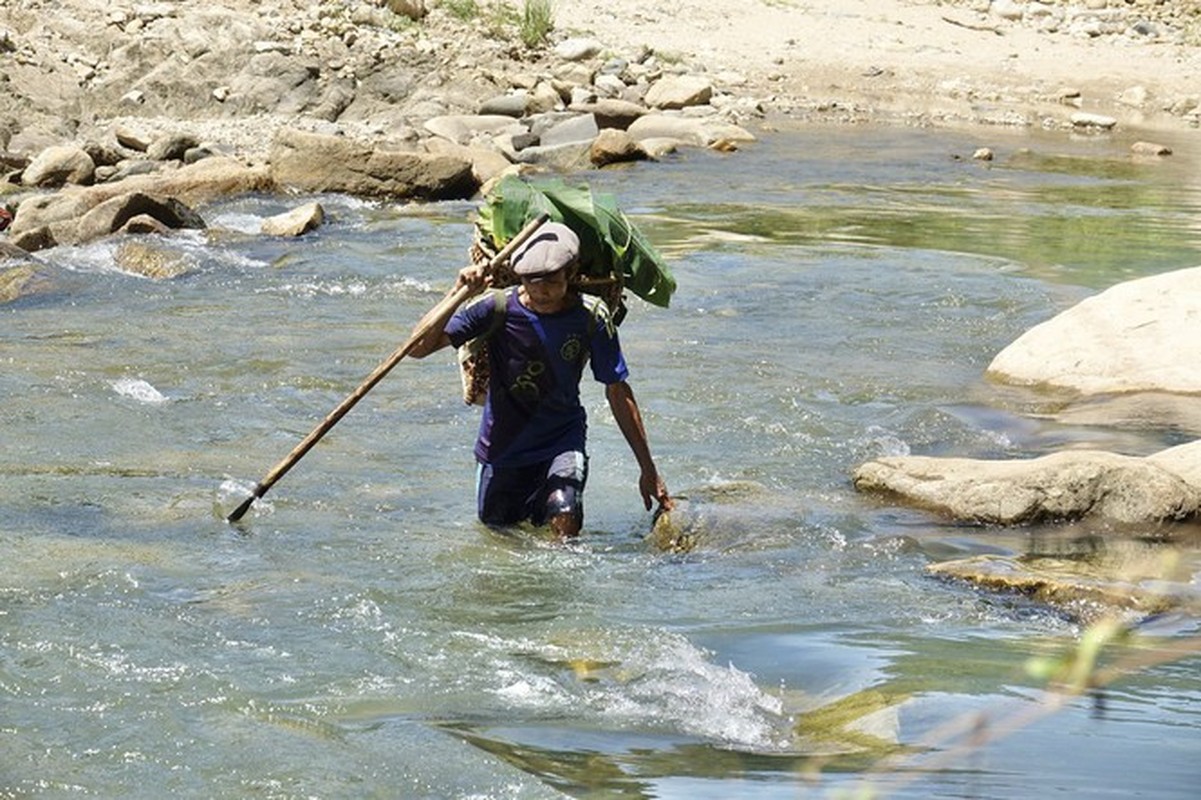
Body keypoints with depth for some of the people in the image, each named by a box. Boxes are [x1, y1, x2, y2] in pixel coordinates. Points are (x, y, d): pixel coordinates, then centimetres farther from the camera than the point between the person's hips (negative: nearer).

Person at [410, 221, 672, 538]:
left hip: (563, 440, -1)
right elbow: (419, 347, -24)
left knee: (563, 519, -28)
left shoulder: (591, 317, -15)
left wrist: (648, 468, -2)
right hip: (503, 447, 1)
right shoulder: (498, 308, -18)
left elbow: (618, 392, -5)